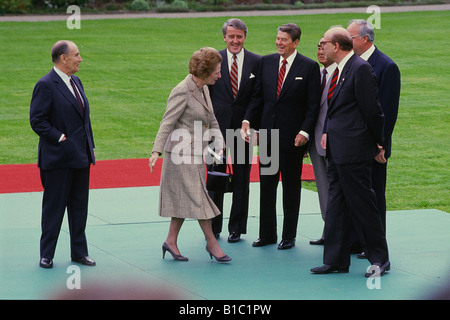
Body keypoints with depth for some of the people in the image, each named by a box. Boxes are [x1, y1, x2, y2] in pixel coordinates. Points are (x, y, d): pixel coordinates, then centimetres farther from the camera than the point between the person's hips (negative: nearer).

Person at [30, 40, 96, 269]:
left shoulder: (76, 82, 13)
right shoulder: (46, 85, -12)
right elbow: (37, 121, -15)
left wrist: (90, 148, 13)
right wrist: (60, 139, -18)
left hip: (81, 156, 8)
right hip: (58, 158, -8)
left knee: (79, 207, 12)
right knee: (54, 207, 0)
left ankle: (79, 252, 20)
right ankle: (46, 255, 9)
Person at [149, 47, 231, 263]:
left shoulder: (203, 89, 9)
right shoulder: (182, 92, -17)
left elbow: (212, 121, 17)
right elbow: (167, 123, -18)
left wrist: (219, 146, 7)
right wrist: (157, 151, -25)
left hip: (195, 154, 9)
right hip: (182, 153, -9)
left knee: (184, 199, 11)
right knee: (197, 197, -4)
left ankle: (171, 241, 19)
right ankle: (211, 242, 3)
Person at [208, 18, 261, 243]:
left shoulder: (256, 62, 1)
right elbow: (206, 94, 4)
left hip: (244, 127, 0)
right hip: (217, 126, 0)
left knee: (241, 180, 6)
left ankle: (236, 228, 15)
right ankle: (213, 226, 15)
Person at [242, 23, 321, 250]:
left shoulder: (309, 67, -5)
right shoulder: (266, 62, 7)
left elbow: (313, 104, -6)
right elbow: (258, 96, 11)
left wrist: (304, 132, -15)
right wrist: (247, 120, -2)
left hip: (292, 136, -4)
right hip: (268, 133, 4)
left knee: (291, 186, 5)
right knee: (266, 184, 8)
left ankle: (289, 236, 13)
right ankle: (267, 234, 17)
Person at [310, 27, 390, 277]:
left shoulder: (360, 69, -15)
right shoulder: (340, 70, 14)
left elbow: (372, 110, -13)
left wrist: (377, 144, -7)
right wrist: (328, 134, 12)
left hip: (354, 152, -10)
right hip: (337, 151, 10)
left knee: (362, 205, -3)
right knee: (336, 207, 11)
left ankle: (379, 259, 7)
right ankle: (336, 260, 17)